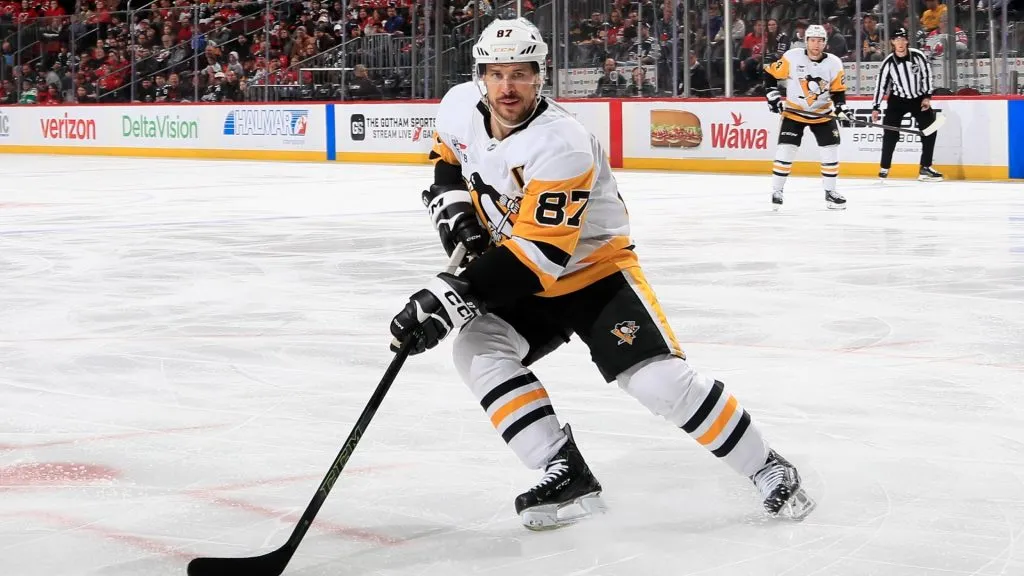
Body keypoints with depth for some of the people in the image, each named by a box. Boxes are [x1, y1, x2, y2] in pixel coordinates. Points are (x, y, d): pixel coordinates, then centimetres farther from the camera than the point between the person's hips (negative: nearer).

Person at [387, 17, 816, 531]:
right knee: (477, 349, -20)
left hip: (594, 270, -6)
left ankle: (766, 469, 0)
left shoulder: (561, 146, -31)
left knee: (661, 381, -20)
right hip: (520, 281, 7)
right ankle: (568, 476, -14)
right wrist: (456, 212, -5)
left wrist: (455, 294, -40)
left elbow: (539, 254, -34)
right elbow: (448, 162, 16)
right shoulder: (460, 108, -9)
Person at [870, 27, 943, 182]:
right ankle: (884, 168, 2)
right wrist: (876, 107, -9)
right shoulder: (888, 62, -13)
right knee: (890, 133, -10)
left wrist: (927, 97, -9)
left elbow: (926, 75, -4)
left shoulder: (918, 56, -12)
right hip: (897, 99, -1)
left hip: (919, 98, 1)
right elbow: (881, 84, -8)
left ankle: (925, 168, 4)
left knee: (930, 130, -4)